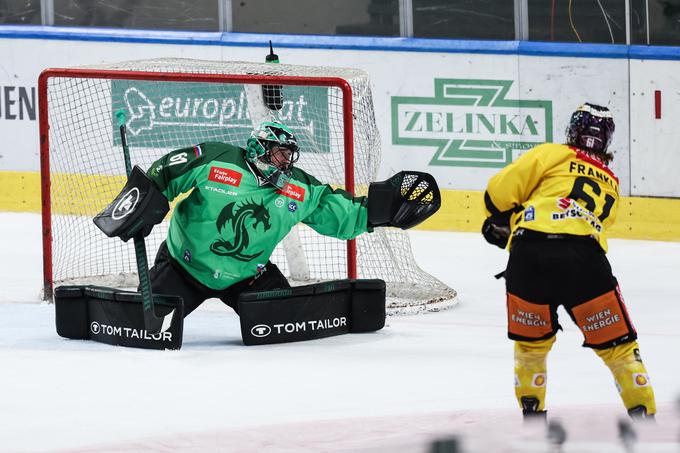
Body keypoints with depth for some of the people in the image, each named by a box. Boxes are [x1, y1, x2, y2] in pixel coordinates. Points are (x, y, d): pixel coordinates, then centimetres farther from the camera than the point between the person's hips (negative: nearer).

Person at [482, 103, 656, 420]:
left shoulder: (552, 155, 17)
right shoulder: (611, 186, 30)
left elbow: (500, 190, 8)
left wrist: (502, 220, 27)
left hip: (528, 254, -1)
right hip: (584, 259, 1)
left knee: (531, 341, 21)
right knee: (616, 344, 12)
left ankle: (532, 412, 24)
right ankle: (643, 417, 9)